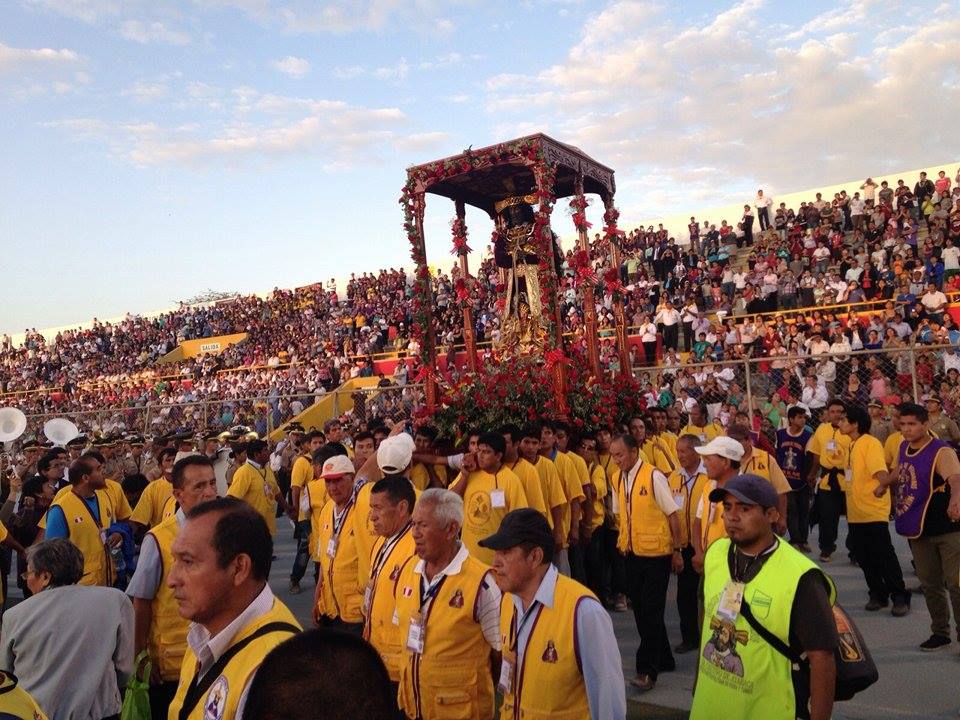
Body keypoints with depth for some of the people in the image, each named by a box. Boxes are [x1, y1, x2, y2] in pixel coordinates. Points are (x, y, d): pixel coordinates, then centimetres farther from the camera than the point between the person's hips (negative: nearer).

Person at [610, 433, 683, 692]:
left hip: (656, 553, -7)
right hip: (632, 554, 7)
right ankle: (663, 660, 30)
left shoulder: (653, 477, -14)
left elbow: (673, 515, -10)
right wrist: (623, 541, 9)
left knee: (651, 612, -3)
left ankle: (647, 670, 5)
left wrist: (677, 550, -8)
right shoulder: (620, 480, 5)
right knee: (640, 610, 13)